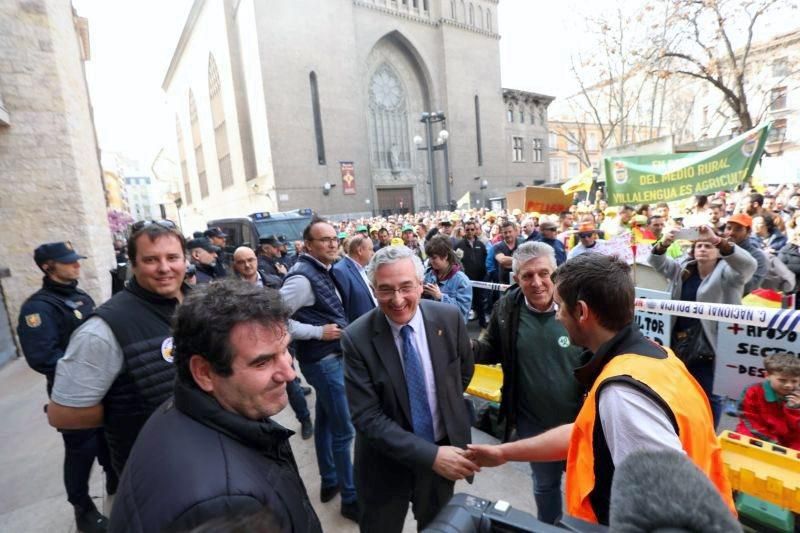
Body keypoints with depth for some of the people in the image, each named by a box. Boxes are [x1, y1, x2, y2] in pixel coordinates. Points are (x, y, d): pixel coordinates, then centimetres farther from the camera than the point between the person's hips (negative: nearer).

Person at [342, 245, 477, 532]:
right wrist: (430, 455, -25)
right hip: (386, 462, -2)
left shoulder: (449, 318, -14)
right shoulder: (357, 338, -22)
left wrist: (446, 406, 8)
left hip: (445, 447, 3)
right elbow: (367, 418, -21)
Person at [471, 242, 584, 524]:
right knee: (544, 483, 27)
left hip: (578, 419, -1)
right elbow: (492, 350, 0)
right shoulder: (506, 308, -13)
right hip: (532, 421, 2)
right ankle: (548, 526, 55)